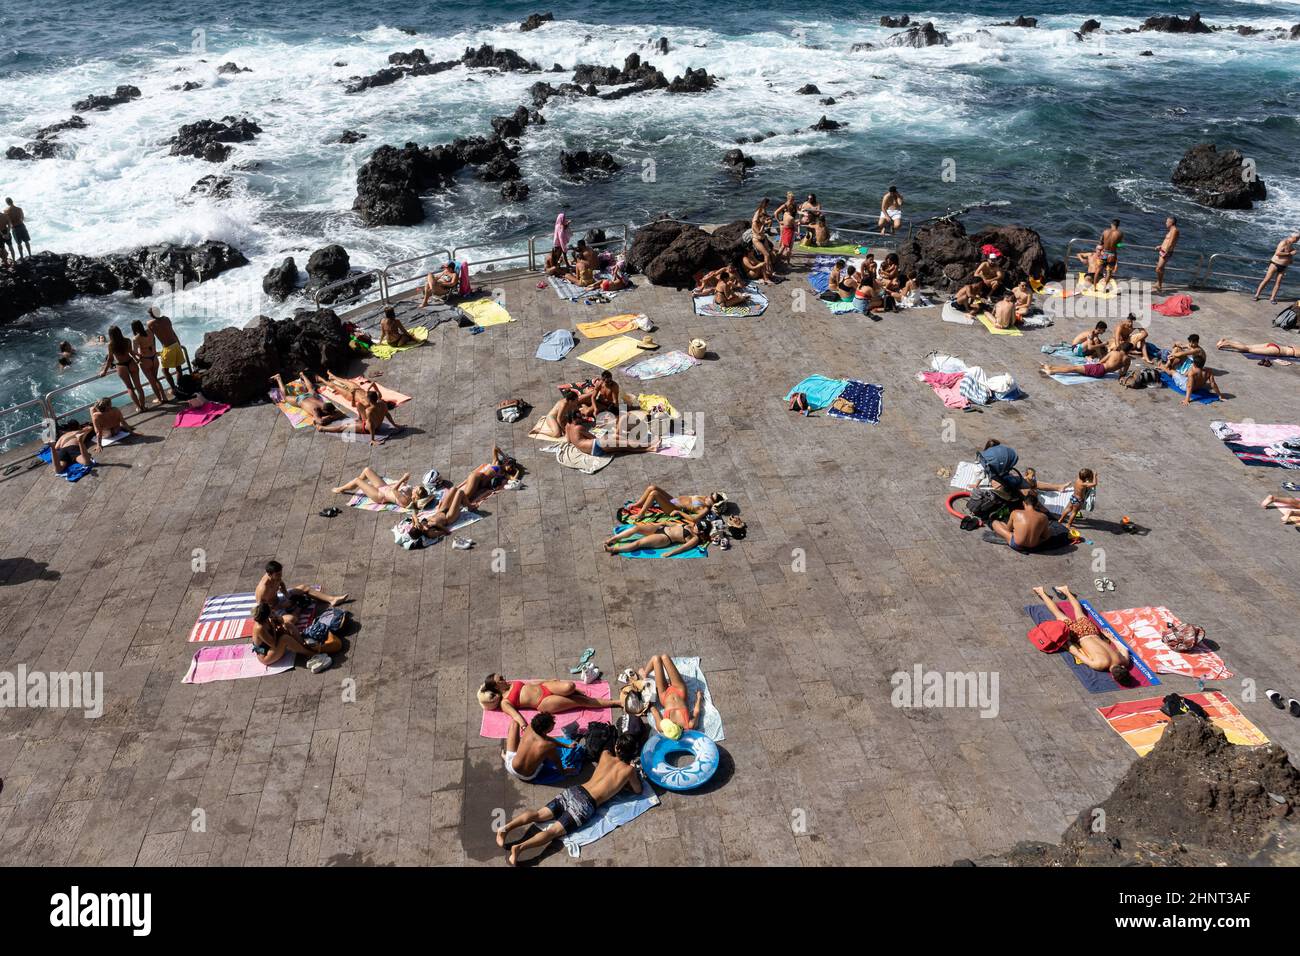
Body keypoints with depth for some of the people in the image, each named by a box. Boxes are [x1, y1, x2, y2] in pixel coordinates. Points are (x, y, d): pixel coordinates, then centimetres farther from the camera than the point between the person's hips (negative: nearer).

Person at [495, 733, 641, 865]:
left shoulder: (605, 755, 16)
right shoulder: (629, 770, 1)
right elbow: (638, 790, 17)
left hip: (574, 791, 5)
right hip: (586, 804, -5)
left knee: (539, 814, 1)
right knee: (554, 831, -12)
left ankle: (506, 828, -18)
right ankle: (519, 847, -31)